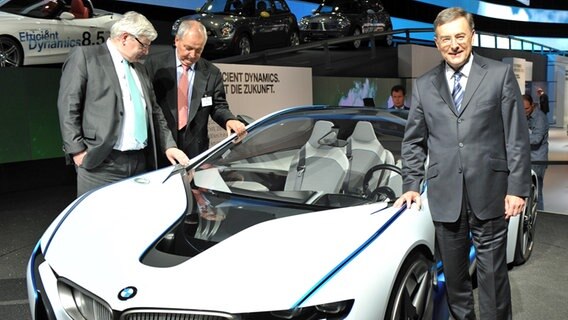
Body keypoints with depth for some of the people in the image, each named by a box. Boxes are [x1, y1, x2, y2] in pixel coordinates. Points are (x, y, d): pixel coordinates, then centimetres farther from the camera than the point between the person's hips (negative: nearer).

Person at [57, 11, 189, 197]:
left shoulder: (139, 69, 21)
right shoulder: (84, 56, 0)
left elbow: (154, 111, 21)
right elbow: (68, 106, -6)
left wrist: (168, 145, 10)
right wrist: (77, 151, -11)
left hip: (140, 162, 7)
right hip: (101, 163, -6)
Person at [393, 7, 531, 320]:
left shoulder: (500, 75, 2)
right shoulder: (424, 85, 8)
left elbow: (517, 137, -1)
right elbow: (413, 141, 11)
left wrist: (517, 188, -6)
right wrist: (411, 185, 3)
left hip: (489, 193, -2)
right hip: (444, 197, 2)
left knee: (492, 273, 7)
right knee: (453, 274, 14)